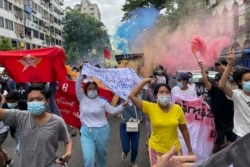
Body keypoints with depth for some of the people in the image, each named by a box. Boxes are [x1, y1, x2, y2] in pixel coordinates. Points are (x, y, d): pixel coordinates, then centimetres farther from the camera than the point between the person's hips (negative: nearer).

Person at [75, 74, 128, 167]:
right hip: (87, 132, -1)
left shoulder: (102, 101, 1)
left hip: (101, 131, 1)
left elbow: (112, 110, -1)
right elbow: (78, 85, -7)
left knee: (102, 155, 20)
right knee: (88, 159, -7)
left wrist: (123, 105, -12)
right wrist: (81, 74, -15)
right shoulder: (82, 99, 0)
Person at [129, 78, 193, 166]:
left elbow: (184, 130, -1)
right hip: (156, 149, -1)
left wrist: (190, 150, 5)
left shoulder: (177, 109, -11)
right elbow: (132, 96, -17)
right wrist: (144, 81, -14)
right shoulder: (150, 108, -12)